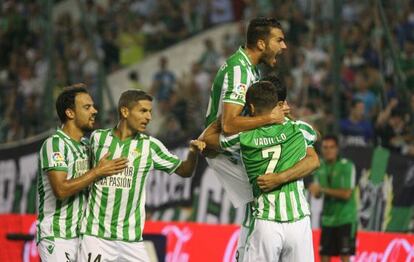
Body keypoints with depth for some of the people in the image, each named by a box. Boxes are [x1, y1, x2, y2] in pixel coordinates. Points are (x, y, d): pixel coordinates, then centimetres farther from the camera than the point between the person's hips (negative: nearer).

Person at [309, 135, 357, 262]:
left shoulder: (347, 166, -11)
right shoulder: (320, 167, 7)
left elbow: (346, 194, -17)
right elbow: (317, 193, 11)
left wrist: (323, 189, -20)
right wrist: (315, 191, -14)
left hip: (345, 219, -6)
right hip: (327, 218, 6)